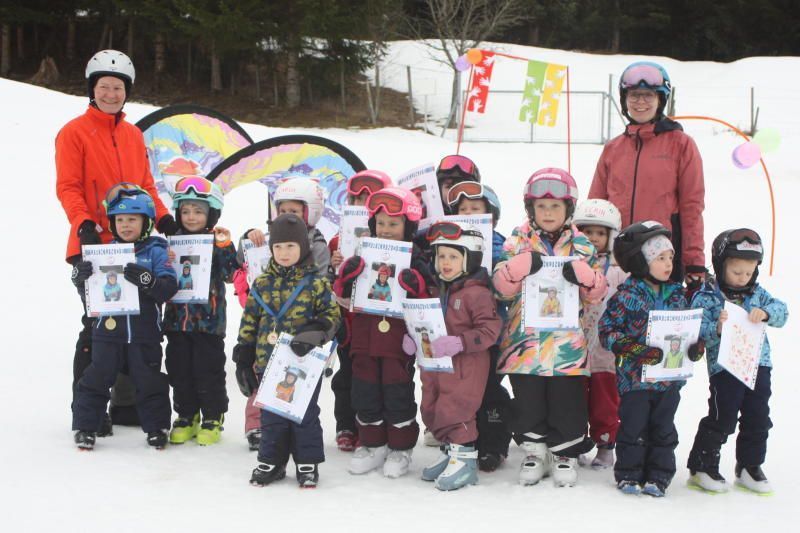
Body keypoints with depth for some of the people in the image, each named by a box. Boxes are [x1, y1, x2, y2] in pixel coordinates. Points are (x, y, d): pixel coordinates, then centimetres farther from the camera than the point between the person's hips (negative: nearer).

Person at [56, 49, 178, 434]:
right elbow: (68, 187, -9)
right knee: (97, 325, -4)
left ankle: (126, 403, 22)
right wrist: (83, 224, -24)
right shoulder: (74, 132, -2)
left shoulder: (133, 135, 17)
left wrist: (162, 217, 2)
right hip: (94, 245, -6)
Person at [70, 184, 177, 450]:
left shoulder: (156, 252, -3)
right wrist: (80, 276, -13)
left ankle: (157, 426, 21)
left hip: (144, 331, -2)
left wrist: (146, 280, -30)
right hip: (108, 329, 2)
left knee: (150, 382, 8)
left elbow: (169, 288, -13)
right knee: (96, 379, 7)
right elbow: (88, 289, 9)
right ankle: (85, 426, 17)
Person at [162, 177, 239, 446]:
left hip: (208, 320, -4)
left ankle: (212, 419, 15)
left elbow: (231, 273, -13)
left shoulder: (218, 242, -2)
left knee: (208, 371, 2)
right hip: (177, 318, 4)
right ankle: (186, 417, 24)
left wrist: (225, 246, -23)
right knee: (179, 370, 10)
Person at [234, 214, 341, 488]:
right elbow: (249, 322, 10)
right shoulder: (262, 284, 6)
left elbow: (331, 316, -3)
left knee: (305, 414, 7)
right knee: (271, 415, 11)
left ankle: (307, 463, 19)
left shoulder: (316, 283, -4)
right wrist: (243, 360, 7)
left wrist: (313, 334, -22)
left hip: (306, 363, -3)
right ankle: (271, 461, 24)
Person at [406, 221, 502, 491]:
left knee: (454, 410, -9)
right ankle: (450, 451, 30)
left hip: (465, 366, -8)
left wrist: (458, 343, -28)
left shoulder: (477, 293, -14)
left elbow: (490, 330, -20)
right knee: (431, 410, 13)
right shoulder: (436, 291, 12)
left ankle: (465, 459, 4)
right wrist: (412, 337, 3)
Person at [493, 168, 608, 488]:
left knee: (567, 401, 5)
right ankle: (534, 450, 25)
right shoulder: (518, 242, 3)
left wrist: (581, 274, -17)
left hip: (567, 343, 0)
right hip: (525, 340, 0)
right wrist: (522, 265, -21)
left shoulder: (581, 244, 6)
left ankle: (566, 453, 21)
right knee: (528, 400, 8)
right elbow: (501, 286, -4)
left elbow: (596, 293, 3)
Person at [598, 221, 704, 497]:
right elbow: (607, 331, -10)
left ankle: (658, 476, 20)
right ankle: (629, 475, 14)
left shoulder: (676, 294, 7)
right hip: (635, 376, -4)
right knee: (634, 427, 1)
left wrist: (695, 347, -6)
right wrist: (637, 349, -20)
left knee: (663, 428, 10)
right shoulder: (627, 295, -9)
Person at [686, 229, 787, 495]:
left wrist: (765, 312, -18)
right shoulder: (705, 297, -6)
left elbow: (781, 311, 2)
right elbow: (698, 333, -12)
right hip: (725, 368, -5)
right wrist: (717, 329, -31)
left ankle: (749, 467, 27)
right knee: (722, 418, -4)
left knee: (758, 418, 11)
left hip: (758, 366, 6)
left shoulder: (756, 293, 10)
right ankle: (702, 467, 10)